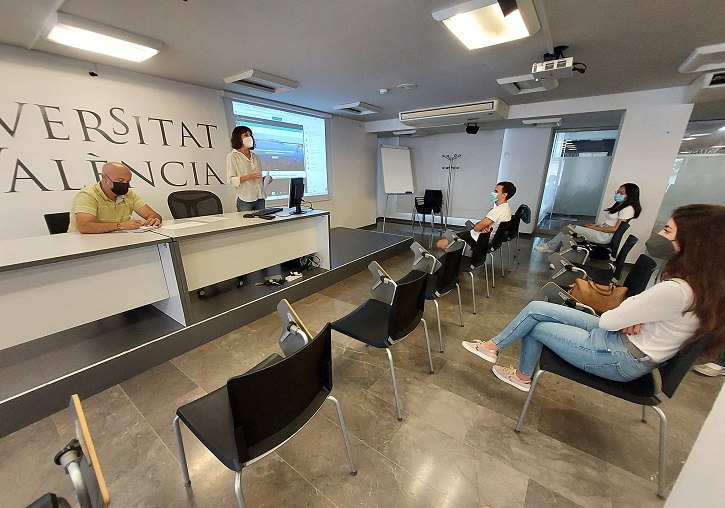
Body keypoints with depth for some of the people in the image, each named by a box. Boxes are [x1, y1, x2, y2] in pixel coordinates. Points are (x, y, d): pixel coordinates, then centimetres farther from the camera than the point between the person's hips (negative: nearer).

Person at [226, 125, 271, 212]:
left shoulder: (256, 157, 19)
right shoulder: (232, 156, 3)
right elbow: (230, 180, -5)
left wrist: (266, 179, 2)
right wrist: (248, 177, -19)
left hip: (260, 198, 5)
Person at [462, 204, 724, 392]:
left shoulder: (676, 290, -29)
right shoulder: (699, 279, 1)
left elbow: (608, 321, -22)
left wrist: (625, 316, 1)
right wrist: (632, 317, -10)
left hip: (622, 359, -8)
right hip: (618, 338, 8)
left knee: (535, 326, 3)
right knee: (536, 309, -1)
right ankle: (492, 346, 12)